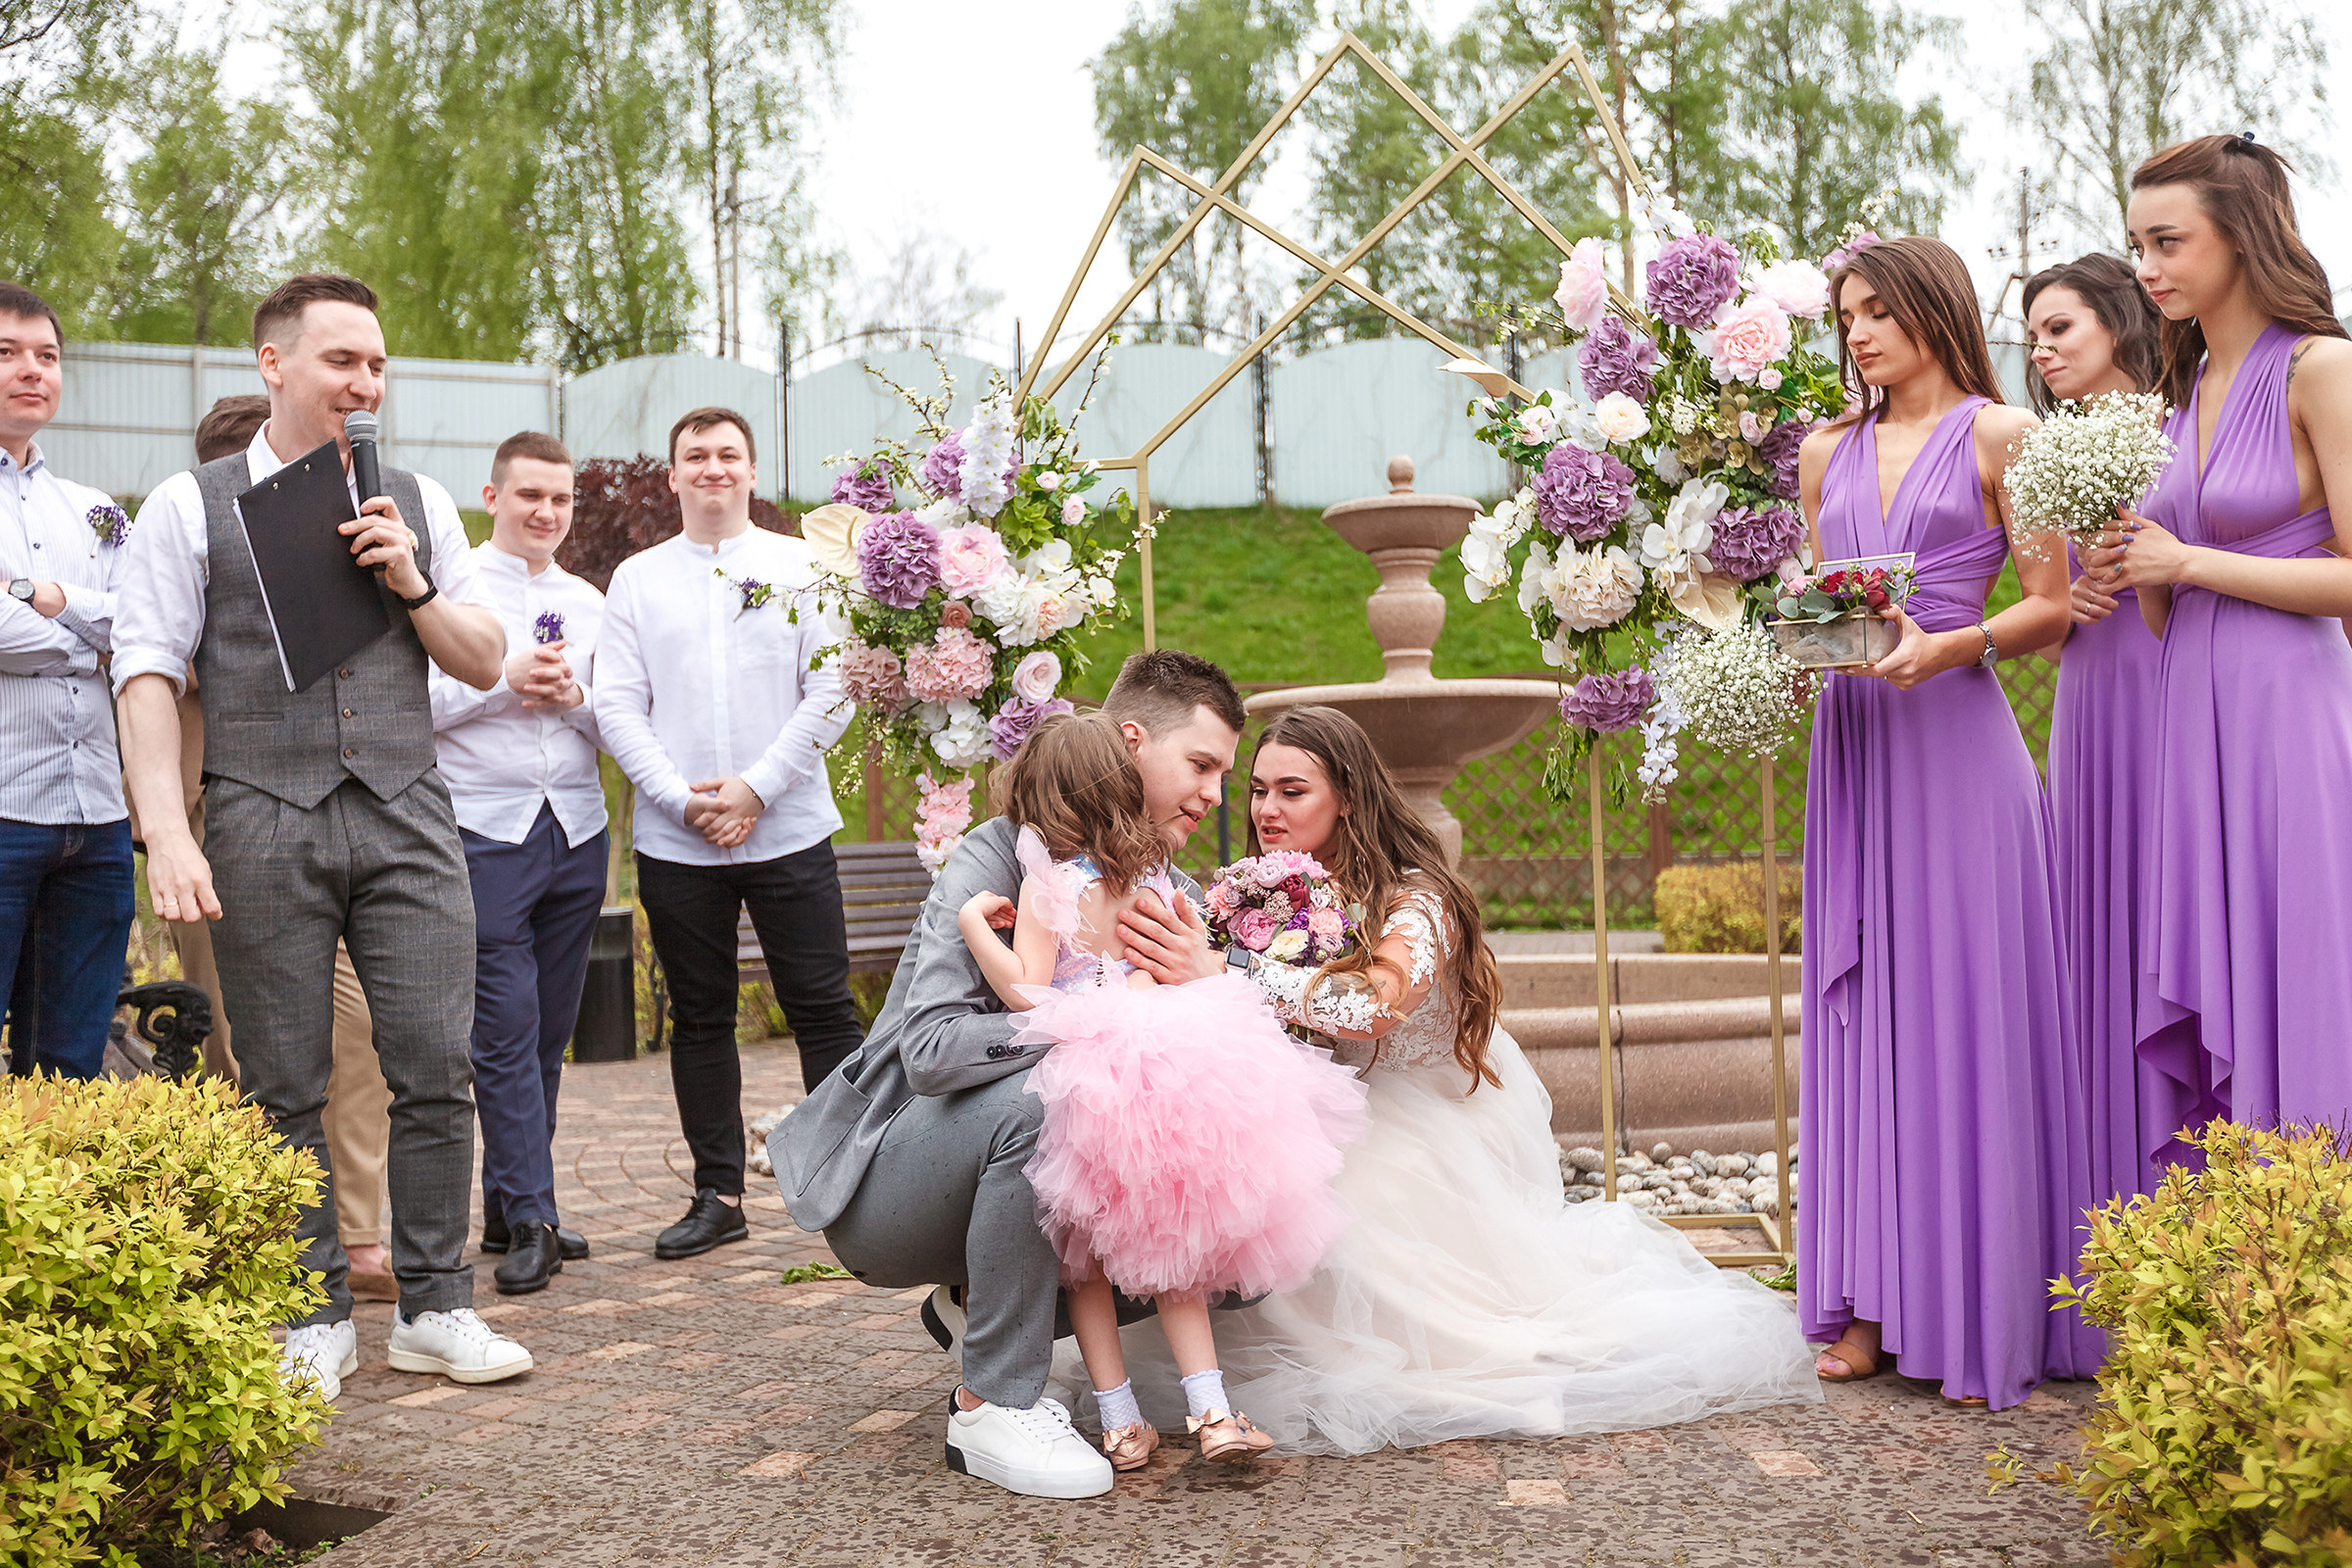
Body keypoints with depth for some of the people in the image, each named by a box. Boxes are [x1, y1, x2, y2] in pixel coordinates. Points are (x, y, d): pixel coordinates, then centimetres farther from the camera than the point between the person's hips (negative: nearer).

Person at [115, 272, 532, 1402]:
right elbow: (148, 671, -2)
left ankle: (434, 1308, 10)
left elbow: (485, 663, 14)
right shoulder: (191, 507, 5)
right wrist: (166, 831, -12)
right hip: (263, 821, -2)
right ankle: (314, 1319, 14)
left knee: (436, 1067, -2)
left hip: (406, 816, 2)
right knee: (286, 1088, 3)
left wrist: (410, 582, -4)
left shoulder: (414, 503, 13)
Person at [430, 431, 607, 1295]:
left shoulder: (589, 603, 17)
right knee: (507, 1031, -7)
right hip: (486, 829, -5)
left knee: (550, 1031, 7)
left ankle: (507, 1206, 16)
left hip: (578, 832, 5)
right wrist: (505, 680, -10)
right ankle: (531, 1220, -3)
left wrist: (571, 697, -5)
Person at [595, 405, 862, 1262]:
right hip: (675, 840, 2)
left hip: (789, 831, -2)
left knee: (823, 1010, -1)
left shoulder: (803, 567, 5)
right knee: (700, 1019, 8)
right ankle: (718, 1195, 16)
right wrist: (682, 798, -10)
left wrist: (755, 787, -11)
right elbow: (617, 705, 3)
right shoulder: (637, 579, 9)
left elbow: (833, 692, -2)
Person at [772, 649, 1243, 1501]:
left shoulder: (1173, 899, 2)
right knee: (1037, 1099, -36)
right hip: (879, 1188, -7)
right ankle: (994, 1406, -22)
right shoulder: (1000, 858, -19)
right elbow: (931, 1049, -31)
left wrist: (1208, 982, -26)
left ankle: (978, 1304, 9)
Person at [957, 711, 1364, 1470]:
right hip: (1176, 1060, 5)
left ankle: (1121, 1422, 9)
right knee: (1170, 1251, 15)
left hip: (1092, 1077, -5)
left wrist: (976, 924, -9)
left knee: (1085, 1260, 10)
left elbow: (1026, 989, -13)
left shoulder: (1049, 881, -7)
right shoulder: (1152, 876, 9)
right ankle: (1210, 1407, 5)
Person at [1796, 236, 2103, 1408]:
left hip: (1956, 741, -5)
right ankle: (1877, 1306, 9)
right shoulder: (1827, 454, 16)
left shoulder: (1998, 433, 1)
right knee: (1862, 1013, 4)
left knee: (1964, 1010, -4)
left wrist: (1945, 647, -18)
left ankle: (1984, 1312, 3)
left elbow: (2050, 608, -3)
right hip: (1852, 744, 5)